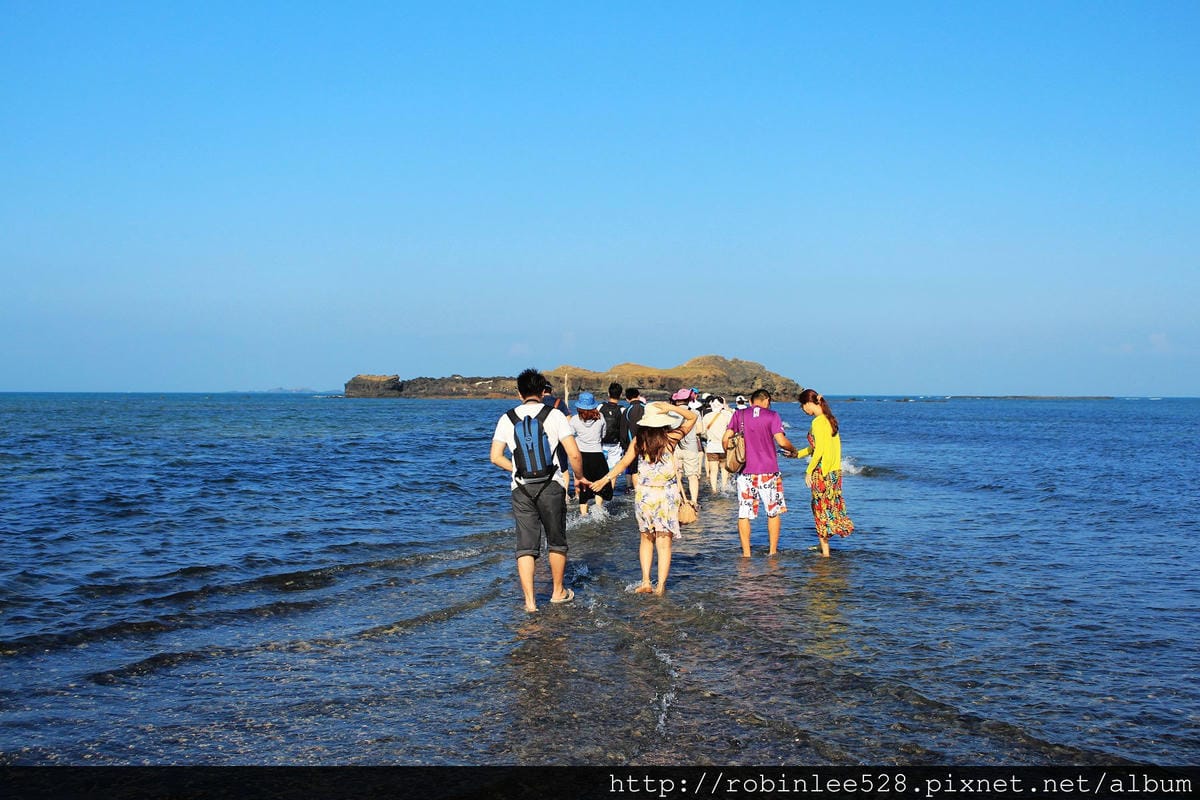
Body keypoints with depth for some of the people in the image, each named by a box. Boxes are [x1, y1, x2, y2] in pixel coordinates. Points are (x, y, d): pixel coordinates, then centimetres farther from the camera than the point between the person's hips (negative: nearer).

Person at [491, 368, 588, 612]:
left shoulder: (507, 418, 5)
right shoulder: (555, 415, -2)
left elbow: (496, 457, 4)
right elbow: (574, 454, -7)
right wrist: (579, 477, 11)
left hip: (521, 488, 2)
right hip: (551, 485, -1)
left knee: (526, 546, 4)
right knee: (556, 541, 15)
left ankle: (529, 601, 0)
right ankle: (558, 592, 27)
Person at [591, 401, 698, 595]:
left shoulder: (639, 440, -3)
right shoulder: (670, 438, -7)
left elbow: (624, 463, 3)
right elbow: (692, 417, 3)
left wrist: (605, 479, 13)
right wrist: (671, 408, -8)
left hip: (643, 494, 2)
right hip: (667, 495, -2)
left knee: (646, 539, 16)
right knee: (664, 542, 2)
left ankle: (645, 581, 7)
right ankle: (661, 585, -2)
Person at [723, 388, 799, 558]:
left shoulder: (739, 414, 5)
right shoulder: (772, 416, -1)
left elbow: (725, 439, 0)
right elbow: (781, 441, -9)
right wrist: (793, 450, 11)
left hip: (746, 471, 1)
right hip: (769, 471, -1)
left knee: (744, 513, 5)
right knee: (773, 512, 12)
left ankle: (746, 552, 3)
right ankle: (773, 550, 13)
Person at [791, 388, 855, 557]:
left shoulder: (817, 423, -17)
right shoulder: (830, 419, 10)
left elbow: (819, 450, -20)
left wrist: (809, 471, -13)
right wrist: (798, 454, 20)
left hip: (822, 471, -8)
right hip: (835, 470, 8)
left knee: (822, 508, 1)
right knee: (830, 506, 17)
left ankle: (825, 551, 7)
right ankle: (824, 545, 26)